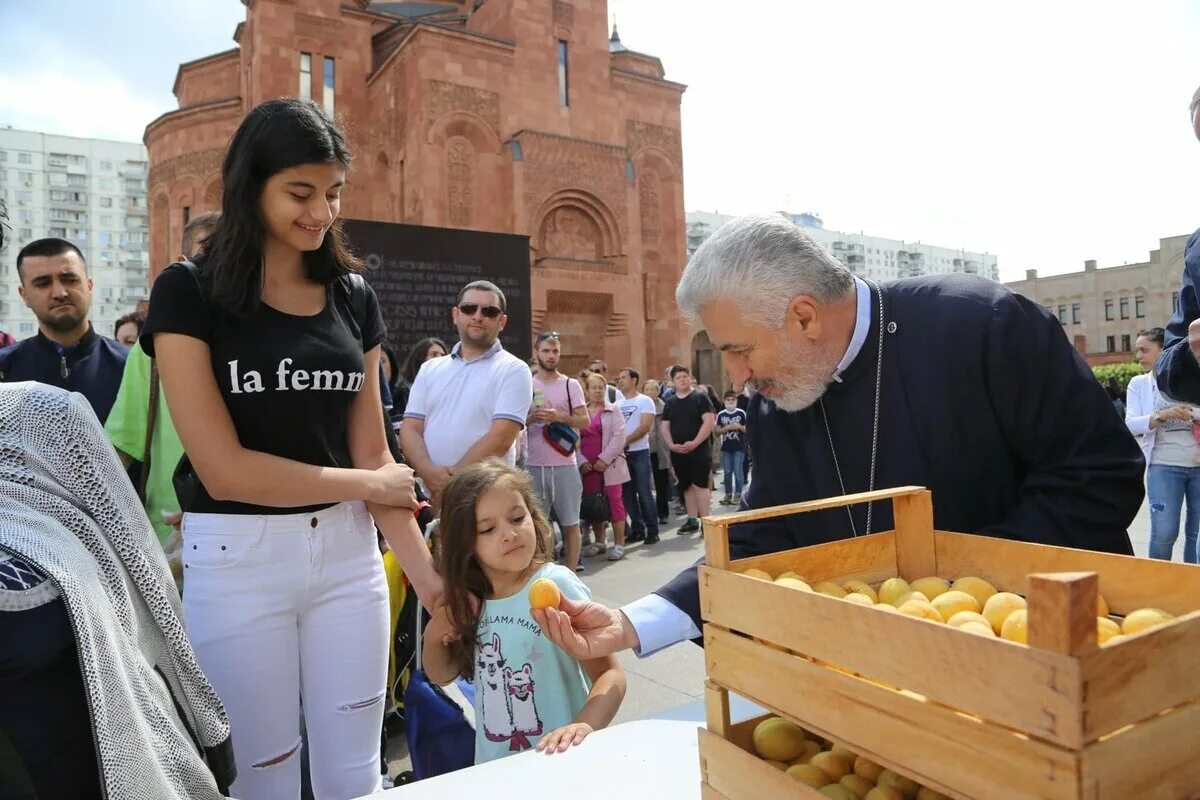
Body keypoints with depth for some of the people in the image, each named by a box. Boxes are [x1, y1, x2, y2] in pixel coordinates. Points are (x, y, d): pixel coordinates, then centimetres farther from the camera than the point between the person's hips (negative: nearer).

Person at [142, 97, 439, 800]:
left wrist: (427, 576, -5)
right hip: (235, 561, -3)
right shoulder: (189, 292, -7)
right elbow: (222, 469, -14)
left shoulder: (353, 295, 5)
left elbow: (373, 453, 3)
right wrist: (370, 485, -6)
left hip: (348, 553, 4)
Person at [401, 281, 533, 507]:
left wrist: (452, 482, -14)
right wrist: (430, 473, -14)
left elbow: (500, 438, -12)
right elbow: (410, 429, 5)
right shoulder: (430, 369, 12)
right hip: (431, 495, 4)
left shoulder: (514, 370, -3)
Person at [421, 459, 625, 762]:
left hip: (559, 764, -4)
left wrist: (584, 725, -32)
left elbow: (610, 674, -15)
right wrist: (433, 637, -4)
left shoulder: (555, 584, -15)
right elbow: (442, 675, 15)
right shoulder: (466, 600, 1)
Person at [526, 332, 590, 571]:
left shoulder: (571, 385, 3)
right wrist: (530, 418, -14)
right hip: (534, 465, 1)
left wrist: (560, 417, -19)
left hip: (565, 464, -1)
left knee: (570, 523, 5)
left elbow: (585, 420, -3)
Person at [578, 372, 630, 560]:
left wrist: (604, 459, -14)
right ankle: (599, 542, 20)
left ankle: (619, 544, 1)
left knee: (614, 501, -5)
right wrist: (581, 461, -6)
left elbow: (619, 437, -8)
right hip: (586, 466, 3)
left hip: (609, 464, -3)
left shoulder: (613, 410, 2)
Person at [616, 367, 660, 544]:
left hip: (639, 452, -5)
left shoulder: (644, 401, -2)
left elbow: (645, 426, -13)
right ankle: (637, 529, 16)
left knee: (644, 493, -4)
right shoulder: (617, 404, 14)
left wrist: (626, 441, -17)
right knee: (627, 493, 7)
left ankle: (652, 531, 5)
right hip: (621, 453, 5)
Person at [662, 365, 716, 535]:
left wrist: (694, 443, -18)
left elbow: (709, 422, -11)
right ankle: (692, 521, 21)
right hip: (677, 452, 5)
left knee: (700, 485, -10)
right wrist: (671, 445, -6)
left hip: (698, 450, -5)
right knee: (686, 486, 11)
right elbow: (665, 426, 11)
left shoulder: (700, 397, -3)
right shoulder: (670, 402, 12)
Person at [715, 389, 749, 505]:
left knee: (738, 471, 0)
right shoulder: (721, 415, 2)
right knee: (727, 472, 7)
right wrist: (727, 428, -14)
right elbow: (717, 432, 2)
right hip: (726, 447, 2)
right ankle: (728, 494, 16)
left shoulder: (741, 413, -3)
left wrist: (739, 427, -17)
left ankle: (738, 494, 8)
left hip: (739, 447, -2)